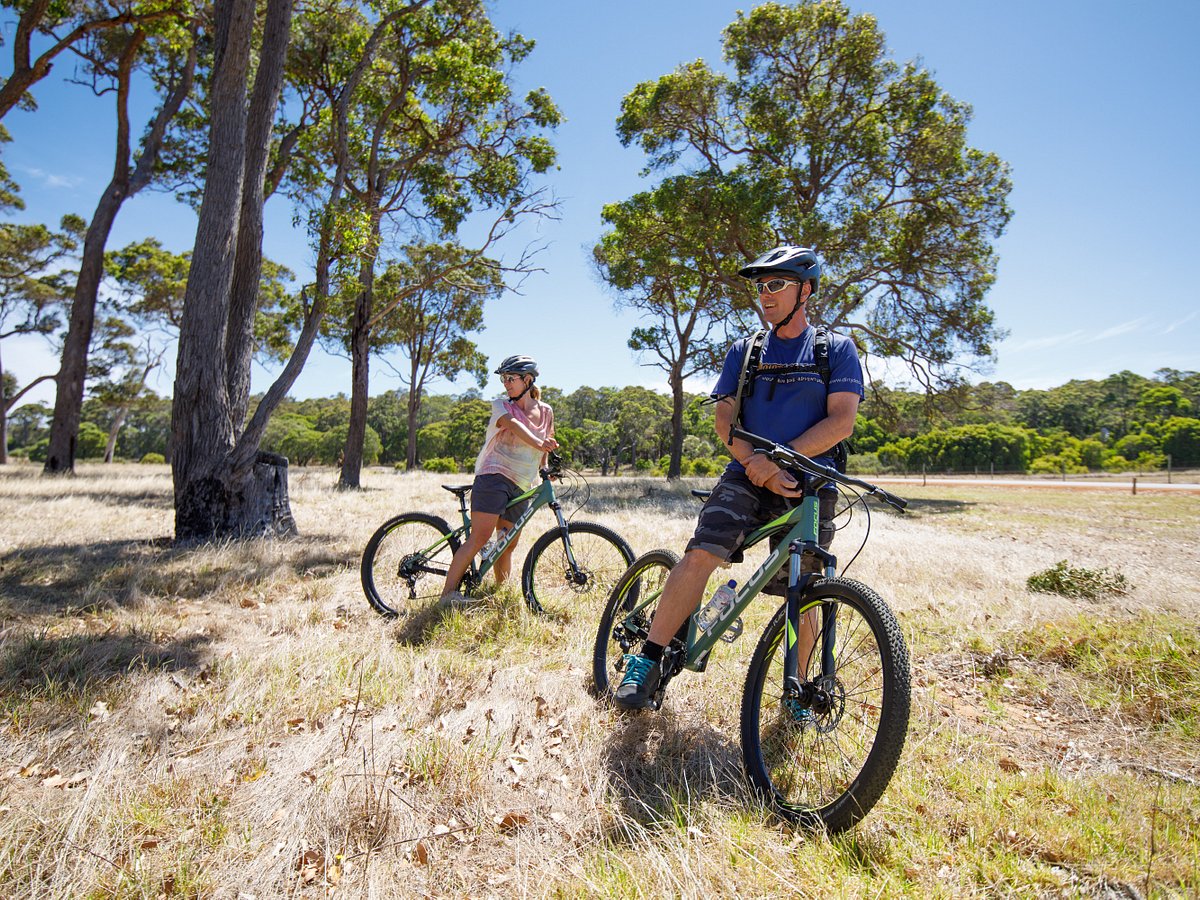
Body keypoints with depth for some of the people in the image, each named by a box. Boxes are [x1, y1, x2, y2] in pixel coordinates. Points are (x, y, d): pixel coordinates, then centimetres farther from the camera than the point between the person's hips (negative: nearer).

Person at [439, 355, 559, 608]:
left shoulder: (546, 412, 12)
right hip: (494, 476, -5)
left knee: (508, 545, 11)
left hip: (520, 487, 5)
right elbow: (513, 424, -21)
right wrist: (538, 444, -38)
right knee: (480, 537, -15)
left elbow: (545, 446, 24)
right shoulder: (501, 405, 0)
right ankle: (448, 593, -13)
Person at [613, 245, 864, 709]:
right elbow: (725, 418, 3)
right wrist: (759, 464, -16)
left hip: (808, 483, 0)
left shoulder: (837, 349, 7)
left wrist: (779, 458, -16)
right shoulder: (745, 350, 12)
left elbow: (842, 420, -5)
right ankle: (647, 662, -12)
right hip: (747, 476, 1)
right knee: (700, 555, -20)